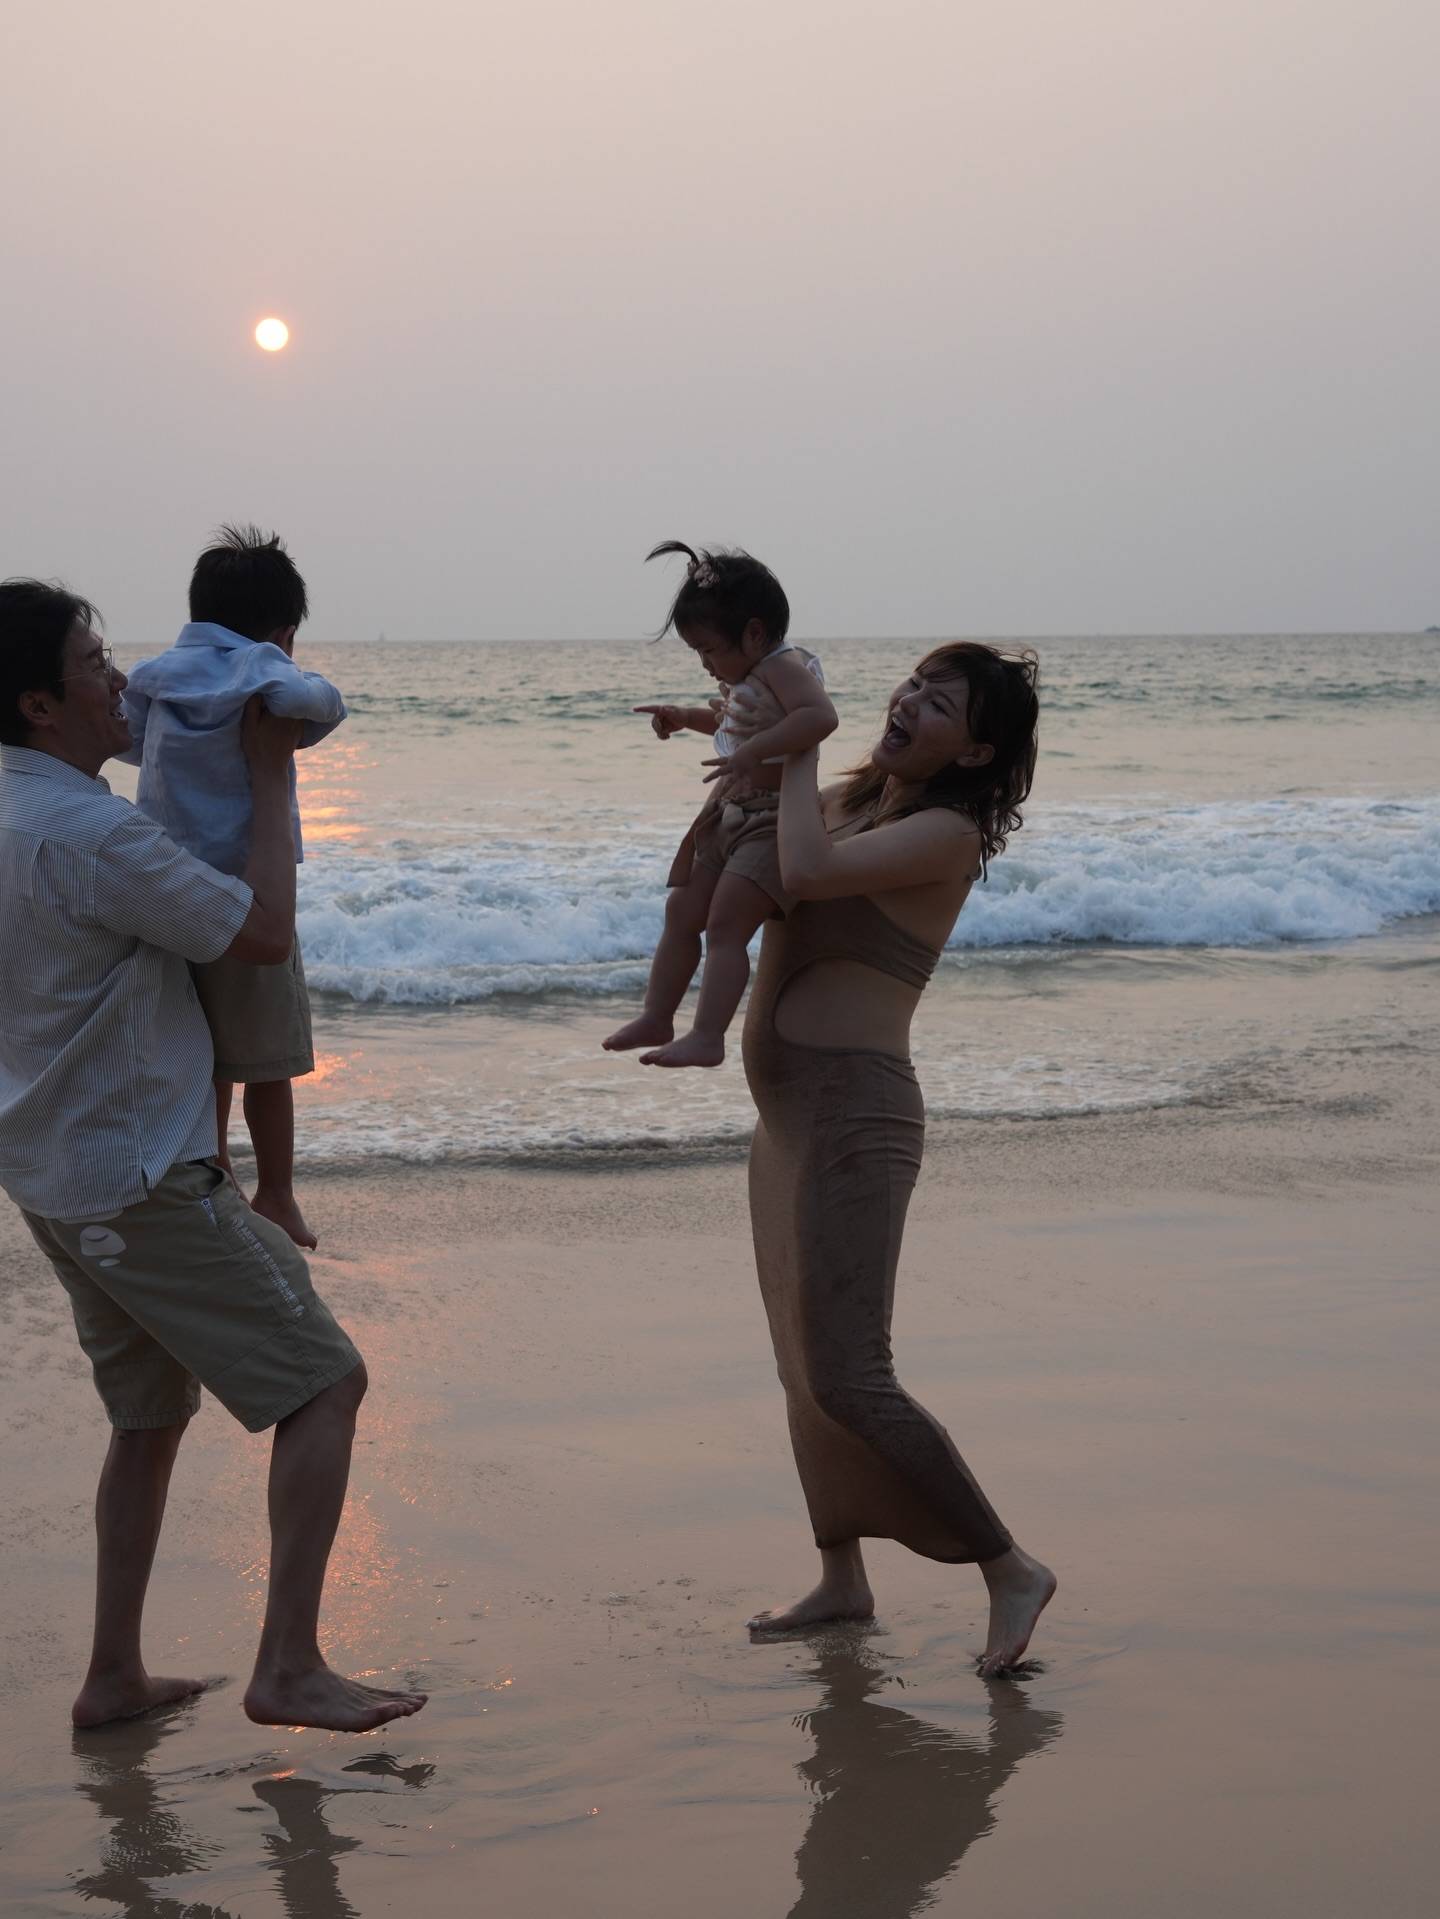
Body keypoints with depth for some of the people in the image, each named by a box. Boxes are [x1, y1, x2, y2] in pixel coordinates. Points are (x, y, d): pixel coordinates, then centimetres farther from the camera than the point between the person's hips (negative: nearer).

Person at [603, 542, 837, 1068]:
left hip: (772, 821, -10)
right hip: (728, 815, 10)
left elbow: (820, 715, -36)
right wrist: (686, 718, 20)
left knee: (725, 926, -20)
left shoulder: (783, 667, -17)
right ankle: (657, 1017, 22)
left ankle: (707, 1038, -24)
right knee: (682, 913, 12)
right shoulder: (747, 677, 13)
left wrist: (752, 752, -41)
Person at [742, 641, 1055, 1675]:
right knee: (805, 1366, 16)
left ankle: (1010, 1569, -1)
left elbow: (807, 870, -29)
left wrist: (799, 753, -12)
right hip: (788, 1112, 9)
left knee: (848, 1381, -12)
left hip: (854, 1114, -9)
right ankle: (842, 1579, 28)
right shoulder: (848, 801, 11)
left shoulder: (945, 833, -14)